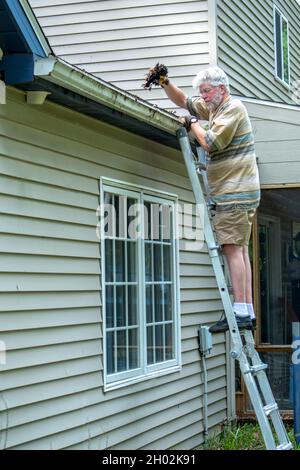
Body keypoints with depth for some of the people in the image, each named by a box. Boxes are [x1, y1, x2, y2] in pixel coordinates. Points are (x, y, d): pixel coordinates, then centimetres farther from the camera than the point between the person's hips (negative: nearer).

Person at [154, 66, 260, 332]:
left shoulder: (233, 109, -9)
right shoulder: (215, 108, 20)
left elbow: (212, 142, -19)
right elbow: (183, 101, 27)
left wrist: (193, 124, -3)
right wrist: (166, 84, 10)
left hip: (236, 193, -10)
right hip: (234, 193, 10)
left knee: (233, 248, -14)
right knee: (240, 249, 7)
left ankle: (240, 312, -18)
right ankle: (248, 312, 7)